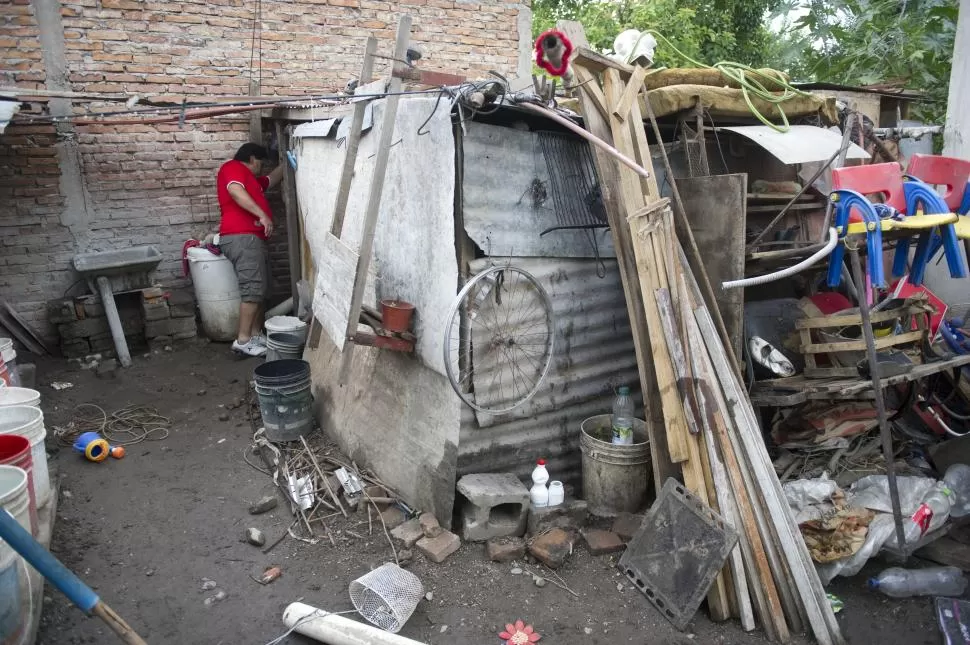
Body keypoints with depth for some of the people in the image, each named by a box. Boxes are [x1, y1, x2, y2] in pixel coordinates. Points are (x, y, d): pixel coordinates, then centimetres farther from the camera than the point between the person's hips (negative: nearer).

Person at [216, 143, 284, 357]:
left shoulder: (251, 180, 30)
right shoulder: (234, 167, 2)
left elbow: (271, 180, 48)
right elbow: (235, 191, -19)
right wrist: (262, 214, -25)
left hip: (253, 239, 11)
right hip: (242, 238, -11)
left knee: (261, 290, 8)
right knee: (253, 289, -16)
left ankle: (256, 335, 10)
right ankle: (243, 341, -16)